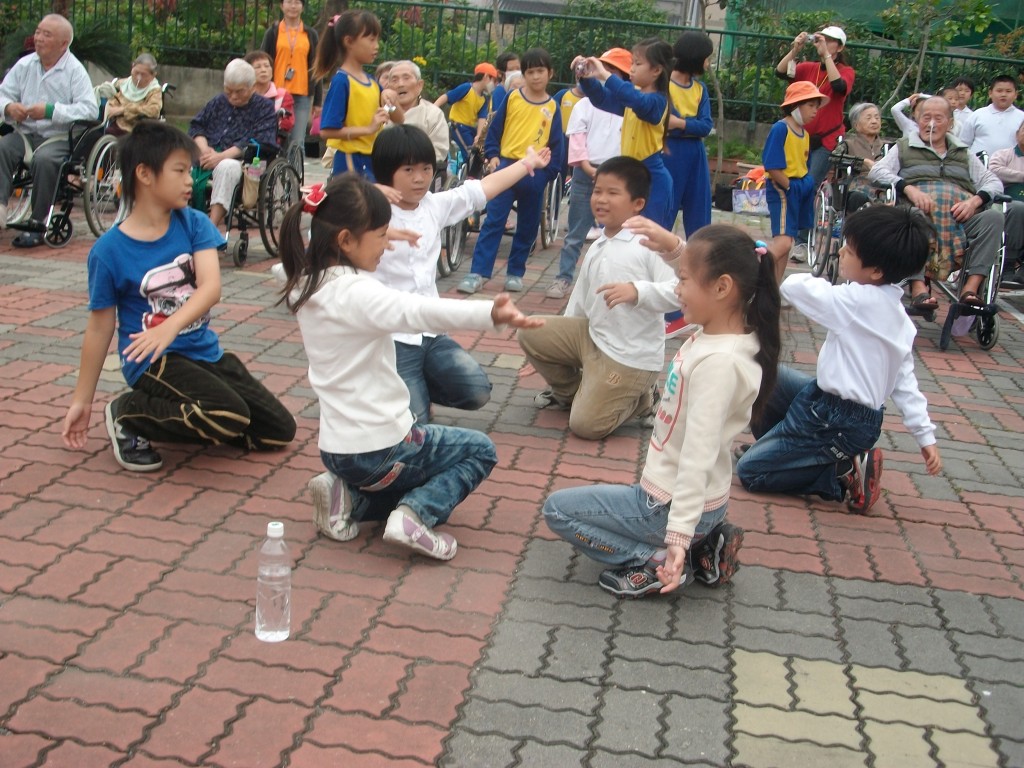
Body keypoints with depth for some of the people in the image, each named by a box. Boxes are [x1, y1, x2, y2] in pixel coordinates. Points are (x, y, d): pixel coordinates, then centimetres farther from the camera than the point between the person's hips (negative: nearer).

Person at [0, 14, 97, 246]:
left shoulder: (75, 71, -3)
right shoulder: (24, 65, 11)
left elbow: (90, 110, -14)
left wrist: (51, 111, -21)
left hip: (59, 137, -4)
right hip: (24, 133, 5)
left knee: (43, 159, -34)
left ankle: (37, 224, -24)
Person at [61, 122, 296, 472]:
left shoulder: (194, 223, -3)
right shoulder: (109, 250, -11)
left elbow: (211, 285, -18)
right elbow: (100, 327, -3)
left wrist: (169, 327, -37)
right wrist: (82, 400, 2)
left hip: (205, 350, 5)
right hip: (154, 361, -5)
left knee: (280, 430, 6)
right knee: (230, 417, -28)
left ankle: (176, 416, 16)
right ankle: (128, 413, -5)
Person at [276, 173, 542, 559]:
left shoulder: (307, 285, 2)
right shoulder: (356, 292, -23)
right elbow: (419, 311, -42)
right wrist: (491, 314, -56)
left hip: (335, 448, 8)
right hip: (380, 447, -8)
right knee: (480, 450, 13)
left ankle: (349, 499, 7)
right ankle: (417, 514, -8)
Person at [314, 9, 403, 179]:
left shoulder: (372, 82, 9)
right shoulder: (341, 81, -13)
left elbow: (399, 120, 16)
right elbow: (327, 130, -19)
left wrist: (391, 98, -4)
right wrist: (369, 128, -24)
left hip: (374, 161, 8)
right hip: (351, 163, -8)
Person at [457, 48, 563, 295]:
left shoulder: (552, 107, 4)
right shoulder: (512, 98, 3)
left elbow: (556, 144, 7)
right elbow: (495, 129, 6)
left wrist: (550, 172, -1)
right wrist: (492, 155, -5)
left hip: (535, 173, 1)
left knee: (527, 228, 8)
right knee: (493, 221, -7)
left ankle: (515, 272, 21)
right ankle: (478, 272, -8)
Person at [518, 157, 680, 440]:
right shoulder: (596, 249, 11)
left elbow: (678, 290, -27)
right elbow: (580, 300, 18)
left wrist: (637, 291, -40)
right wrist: (558, 347, 19)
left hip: (629, 356, -8)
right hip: (591, 335, 8)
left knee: (586, 425, -11)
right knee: (531, 334, 0)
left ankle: (641, 399, 16)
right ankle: (569, 391, 22)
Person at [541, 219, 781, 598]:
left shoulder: (719, 361, -30)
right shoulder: (720, 331, -4)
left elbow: (698, 456, -33)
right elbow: (702, 267, 17)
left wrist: (679, 537, -34)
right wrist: (673, 246, -2)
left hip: (672, 505, -9)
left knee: (557, 509, 2)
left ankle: (657, 560, -4)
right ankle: (706, 546, 15)